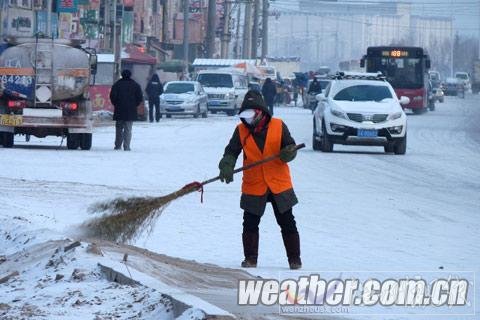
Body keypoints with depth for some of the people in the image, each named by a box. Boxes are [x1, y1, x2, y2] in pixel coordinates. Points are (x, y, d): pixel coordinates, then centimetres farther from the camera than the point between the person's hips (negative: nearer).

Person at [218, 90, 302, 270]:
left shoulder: (278, 127, -4)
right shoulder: (241, 131, 0)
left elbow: (290, 147, 1)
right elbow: (231, 152, 0)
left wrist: (288, 153, -22)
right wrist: (227, 166, -19)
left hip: (279, 184, -1)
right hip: (253, 186, 1)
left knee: (287, 223, 4)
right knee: (250, 224, 4)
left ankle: (294, 258, 13)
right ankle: (250, 258, 15)